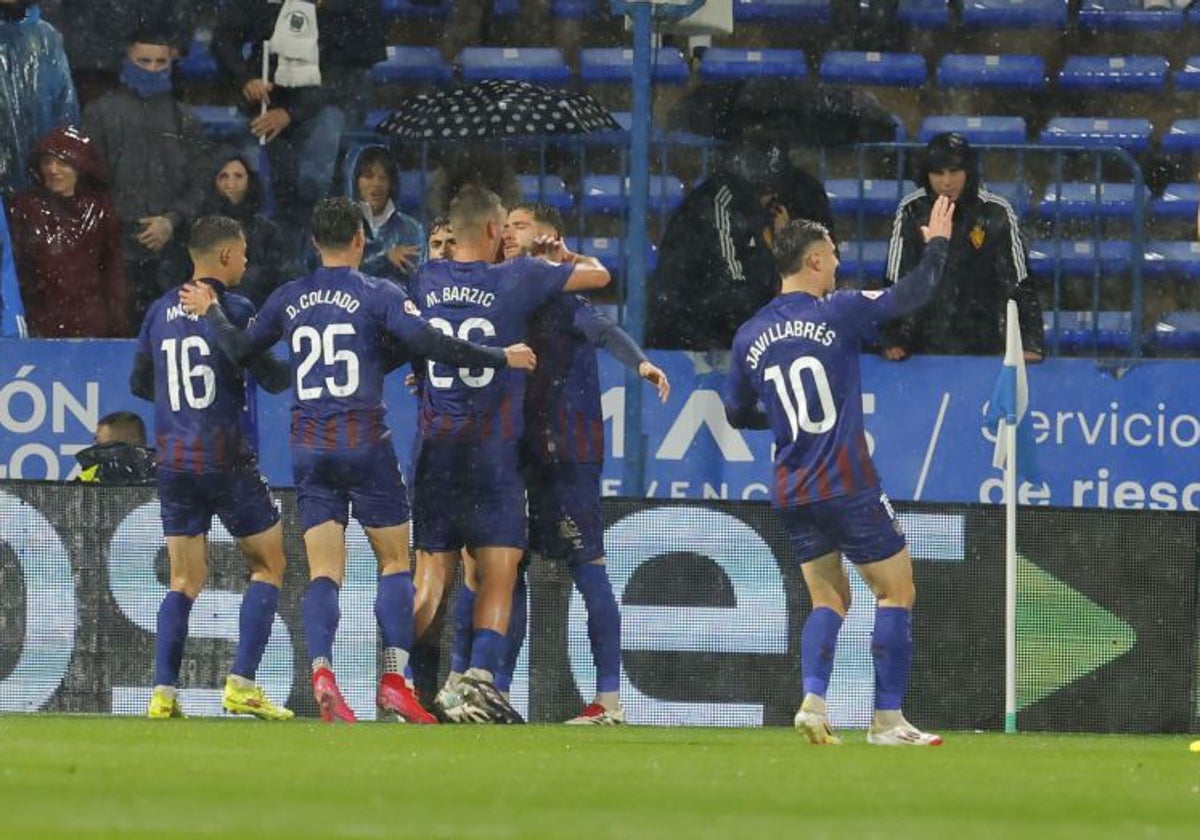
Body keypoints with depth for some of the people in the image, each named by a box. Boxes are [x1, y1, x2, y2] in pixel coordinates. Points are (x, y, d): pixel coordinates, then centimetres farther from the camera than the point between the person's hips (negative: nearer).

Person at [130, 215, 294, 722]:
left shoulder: (160, 312, 8)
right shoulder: (233, 309, -9)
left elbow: (139, 384, 17)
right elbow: (275, 380, -9)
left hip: (172, 461, 5)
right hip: (226, 460, -5)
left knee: (185, 581, 11)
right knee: (268, 566, 7)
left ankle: (164, 691, -3)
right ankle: (241, 684, -5)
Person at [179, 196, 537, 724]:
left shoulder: (288, 299, 7)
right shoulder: (379, 295, -4)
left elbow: (240, 349, 17)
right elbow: (430, 344, -13)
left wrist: (209, 311, 35)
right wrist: (501, 359, -3)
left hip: (308, 447, 3)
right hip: (365, 443, -3)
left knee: (323, 572, 0)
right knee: (395, 562, 5)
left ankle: (322, 671, -22)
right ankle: (394, 680, -6)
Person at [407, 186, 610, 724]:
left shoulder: (428, 280, 4)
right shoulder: (516, 279, -5)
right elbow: (598, 275, 5)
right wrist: (561, 255, 27)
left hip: (434, 444, 4)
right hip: (492, 448, -4)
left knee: (431, 575, 8)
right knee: (497, 574, -4)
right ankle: (482, 673, -20)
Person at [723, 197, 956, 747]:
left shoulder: (750, 337, 6)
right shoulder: (836, 314, -9)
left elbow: (737, 414, 18)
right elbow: (910, 296, -8)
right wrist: (937, 244, 9)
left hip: (791, 494, 6)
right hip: (847, 486, -6)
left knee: (828, 599, 16)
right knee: (897, 590, 4)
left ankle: (813, 699, -6)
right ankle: (887, 719, 0)